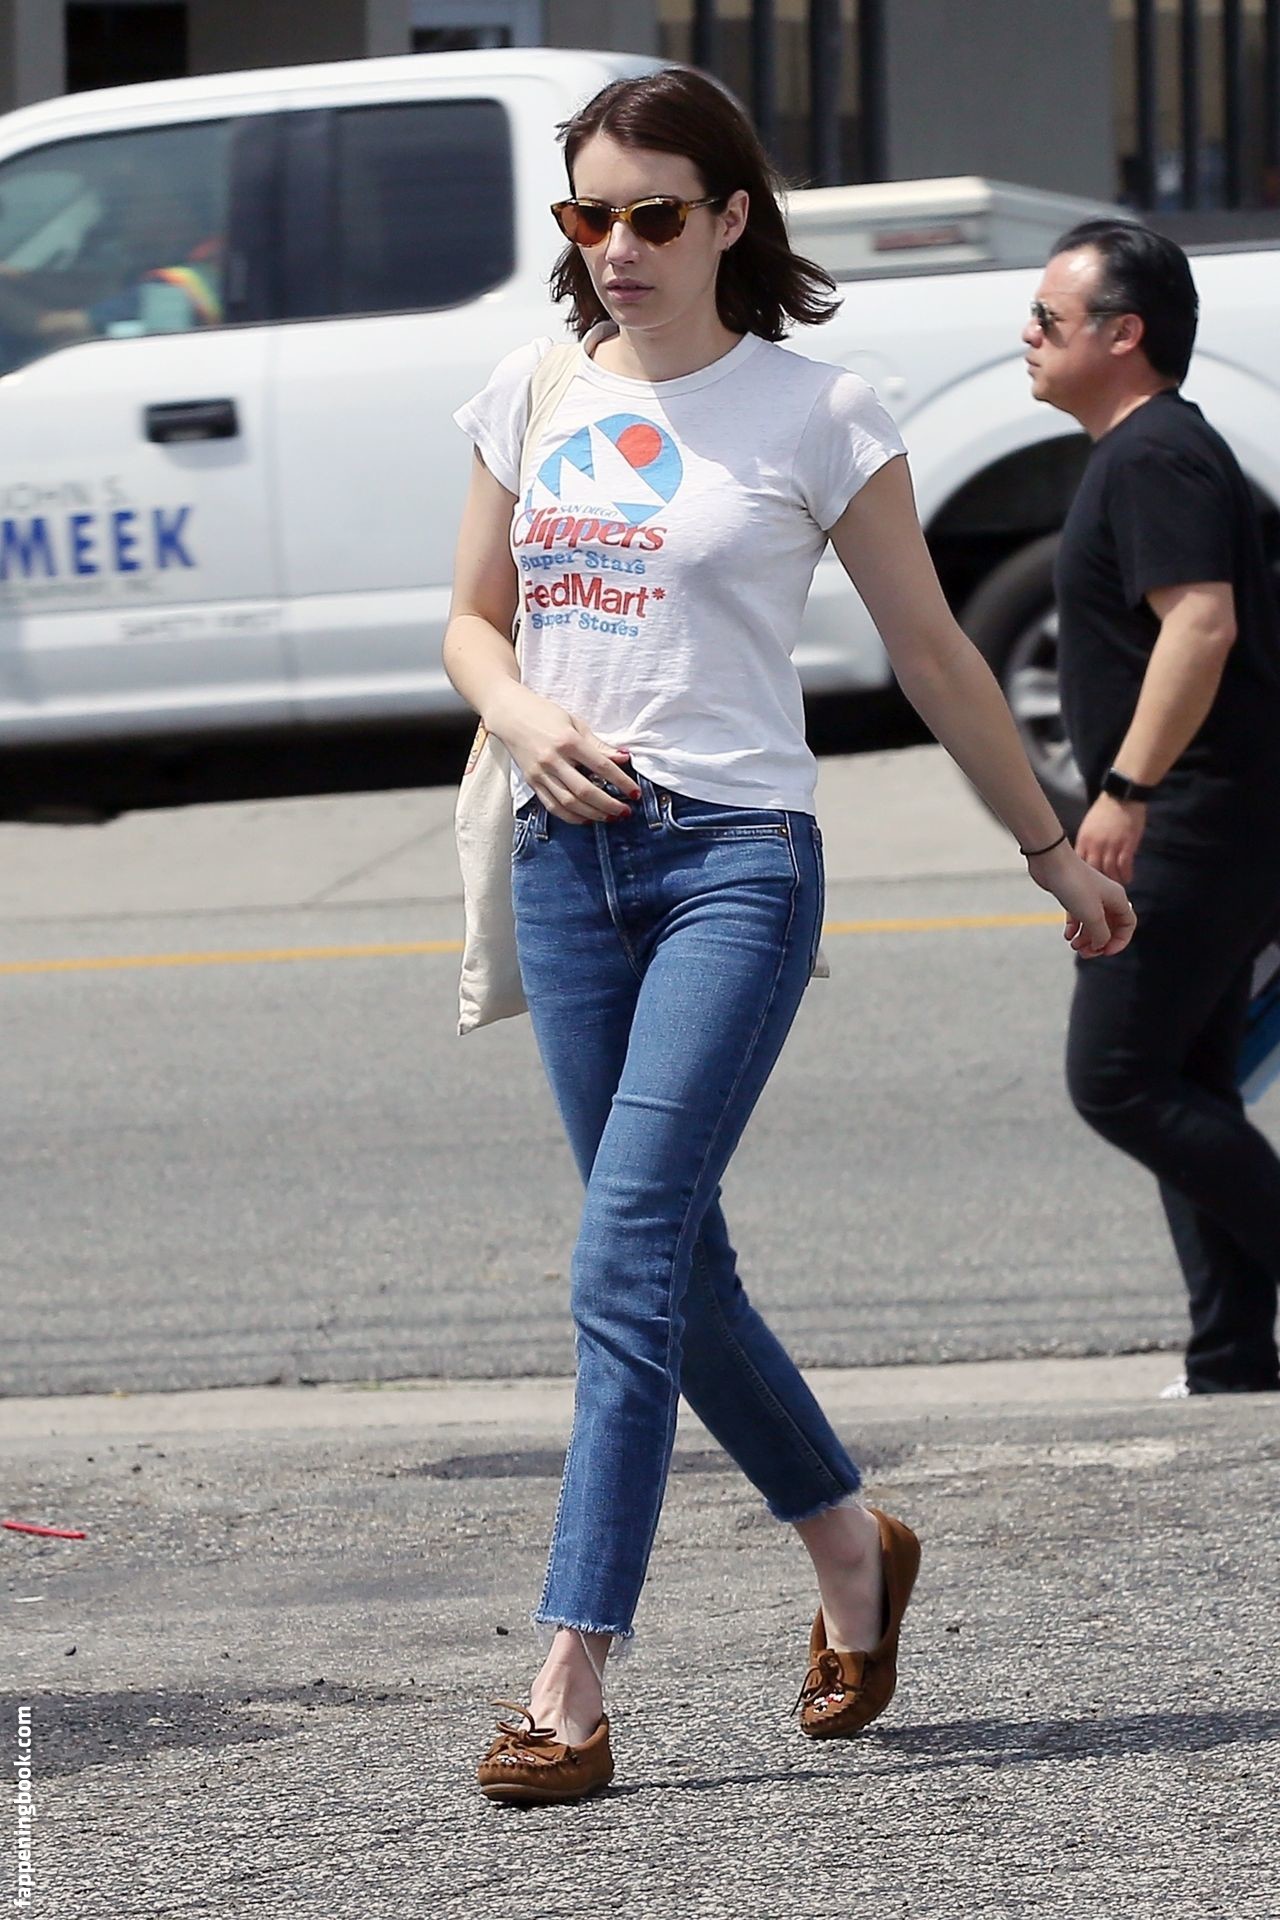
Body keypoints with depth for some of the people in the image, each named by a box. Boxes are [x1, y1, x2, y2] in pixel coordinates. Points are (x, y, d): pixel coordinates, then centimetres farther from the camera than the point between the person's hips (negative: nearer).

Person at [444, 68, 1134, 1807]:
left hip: (737, 859, -5)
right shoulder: (533, 396, 10)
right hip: (568, 860, 5)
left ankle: (570, 1690, -18)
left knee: (629, 1256, -15)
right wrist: (525, 713, -6)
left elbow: (931, 652, 7)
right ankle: (851, 1549, 33)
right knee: (677, 1268, 10)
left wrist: (1051, 849, 14)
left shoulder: (811, 414, -2)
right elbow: (471, 622, 17)